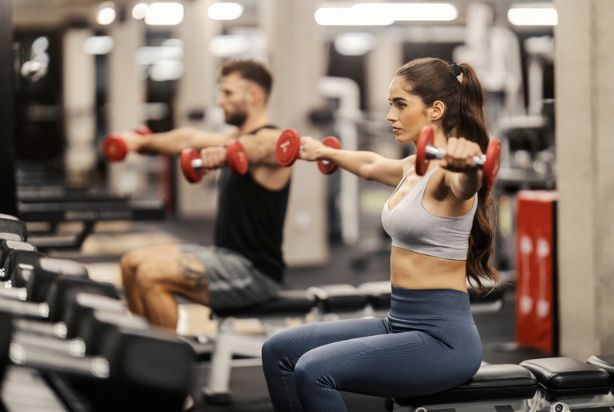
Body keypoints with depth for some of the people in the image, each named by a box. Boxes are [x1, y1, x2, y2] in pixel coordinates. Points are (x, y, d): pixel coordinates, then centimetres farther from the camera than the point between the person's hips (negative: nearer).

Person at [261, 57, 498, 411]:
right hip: (400, 324, 9)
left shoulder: (448, 173, -15)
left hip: (443, 338, -9)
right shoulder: (414, 168, 12)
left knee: (315, 370, -26)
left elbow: (466, 180, -41)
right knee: (279, 351, 8)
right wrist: (323, 152, 50)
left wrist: (467, 162, -64)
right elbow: (369, 165, 35)